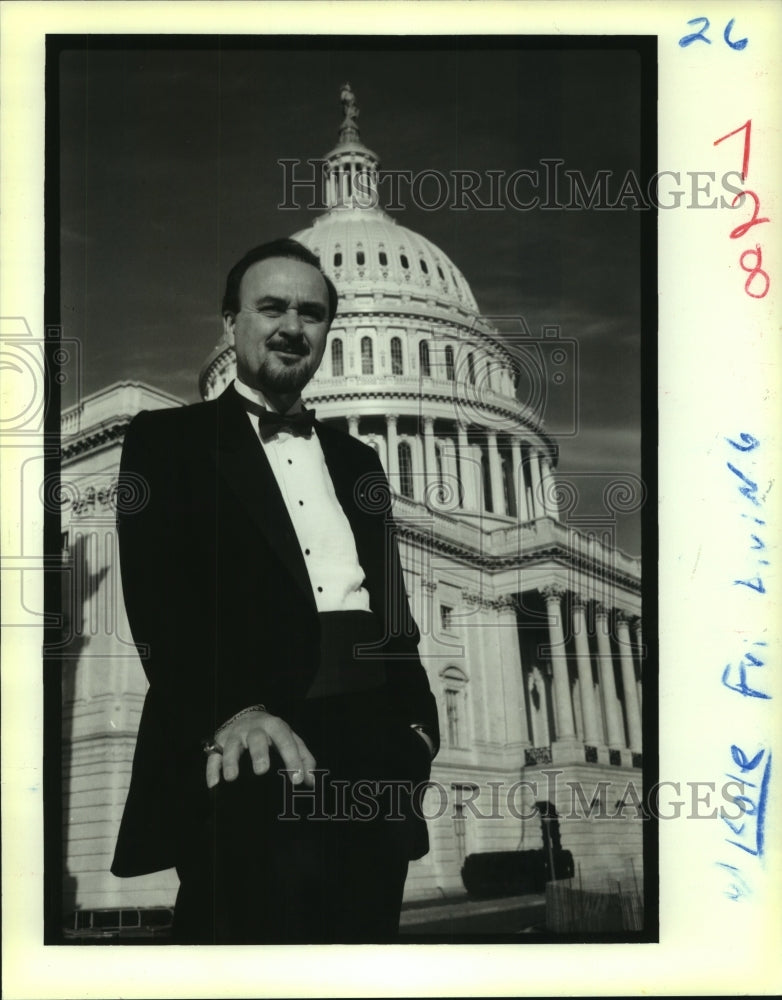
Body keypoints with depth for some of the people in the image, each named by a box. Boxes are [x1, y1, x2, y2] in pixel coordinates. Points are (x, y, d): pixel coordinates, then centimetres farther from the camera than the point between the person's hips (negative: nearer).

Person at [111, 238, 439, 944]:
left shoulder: (357, 461, 22)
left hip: (376, 765, 5)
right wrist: (231, 711, -24)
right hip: (248, 762, -5)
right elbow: (157, 599, -8)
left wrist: (417, 724, 5)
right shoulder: (167, 440, 6)